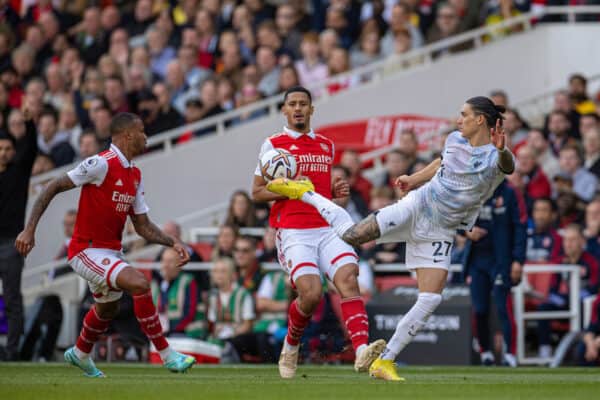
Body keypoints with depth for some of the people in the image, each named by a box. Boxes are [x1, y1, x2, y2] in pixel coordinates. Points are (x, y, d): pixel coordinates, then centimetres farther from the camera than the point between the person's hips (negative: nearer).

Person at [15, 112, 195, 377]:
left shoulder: (134, 175, 9)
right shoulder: (102, 164, -18)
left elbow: (143, 226, 14)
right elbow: (53, 188, -16)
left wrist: (173, 243, 0)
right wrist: (29, 229, -22)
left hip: (110, 251, 10)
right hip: (86, 250, -10)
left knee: (108, 307, 27)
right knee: (139, 283, -25)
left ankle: (80, 355, 54)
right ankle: (167, 356, -20)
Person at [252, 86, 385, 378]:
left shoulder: (326, 145, 20)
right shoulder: (273, 144, 5)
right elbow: (257, 192, 3)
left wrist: (336, 192, 10)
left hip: (327, 228, 4)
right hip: (293, 232, -4)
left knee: (348, 279, -22)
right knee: (311, 293, -21)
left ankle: (362, 350, -37)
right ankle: (290, 348, 9)